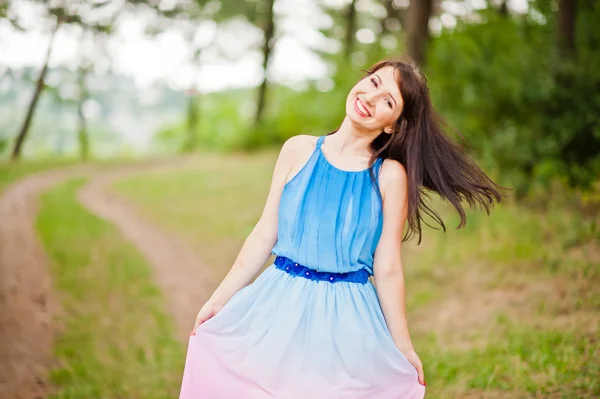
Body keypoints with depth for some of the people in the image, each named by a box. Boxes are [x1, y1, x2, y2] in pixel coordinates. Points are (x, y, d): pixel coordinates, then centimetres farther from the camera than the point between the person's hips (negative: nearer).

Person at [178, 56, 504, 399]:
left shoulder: (391, 176, -6)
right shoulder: (299, 151, 0)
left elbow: (387, 270, -3)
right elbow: (264, 235, 4)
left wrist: (404, 348, -1)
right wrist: (218, 300, 4)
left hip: (348, 320, -2)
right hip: (279, 308, 2)